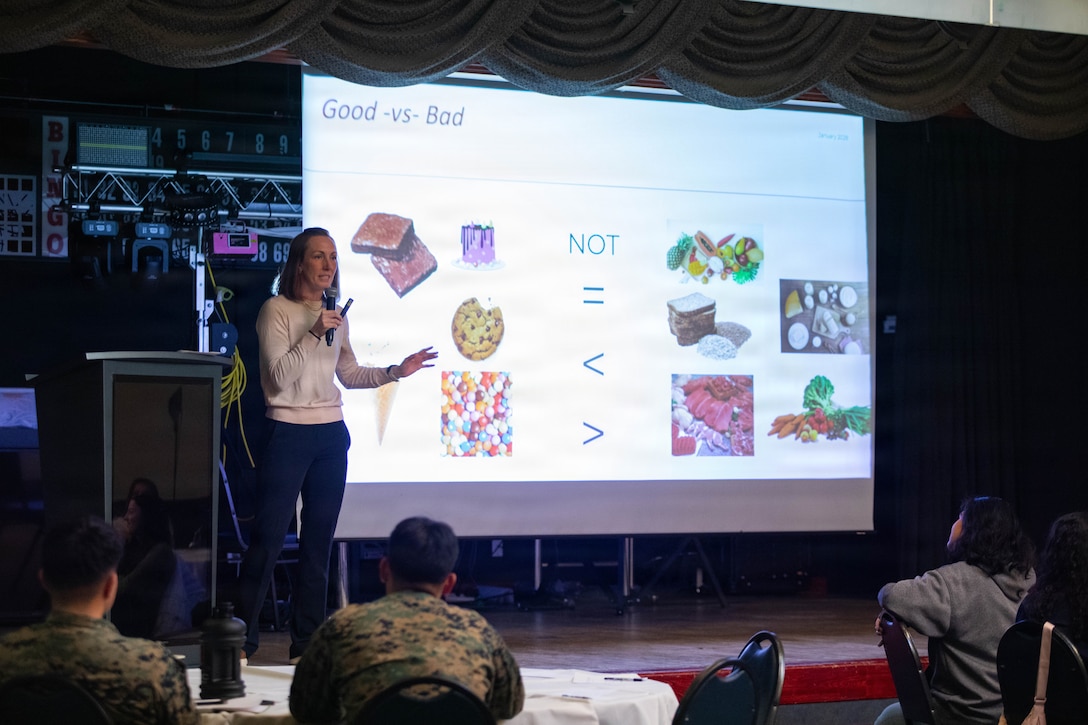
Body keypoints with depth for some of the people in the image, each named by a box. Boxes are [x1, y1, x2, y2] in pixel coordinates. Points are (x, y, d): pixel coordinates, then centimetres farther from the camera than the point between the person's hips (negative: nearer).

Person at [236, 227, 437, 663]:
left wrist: (397, 371, 11)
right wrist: (314, 334, -20)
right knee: (268, 540, -7)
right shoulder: (277, 311, -7)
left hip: (331, 434, 6)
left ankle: (307, 643, 14)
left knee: (318, 543, 8)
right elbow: (279, 376, -15)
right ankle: (242, 639, 1)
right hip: (288, 433, -6)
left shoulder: (335, 314, 12)